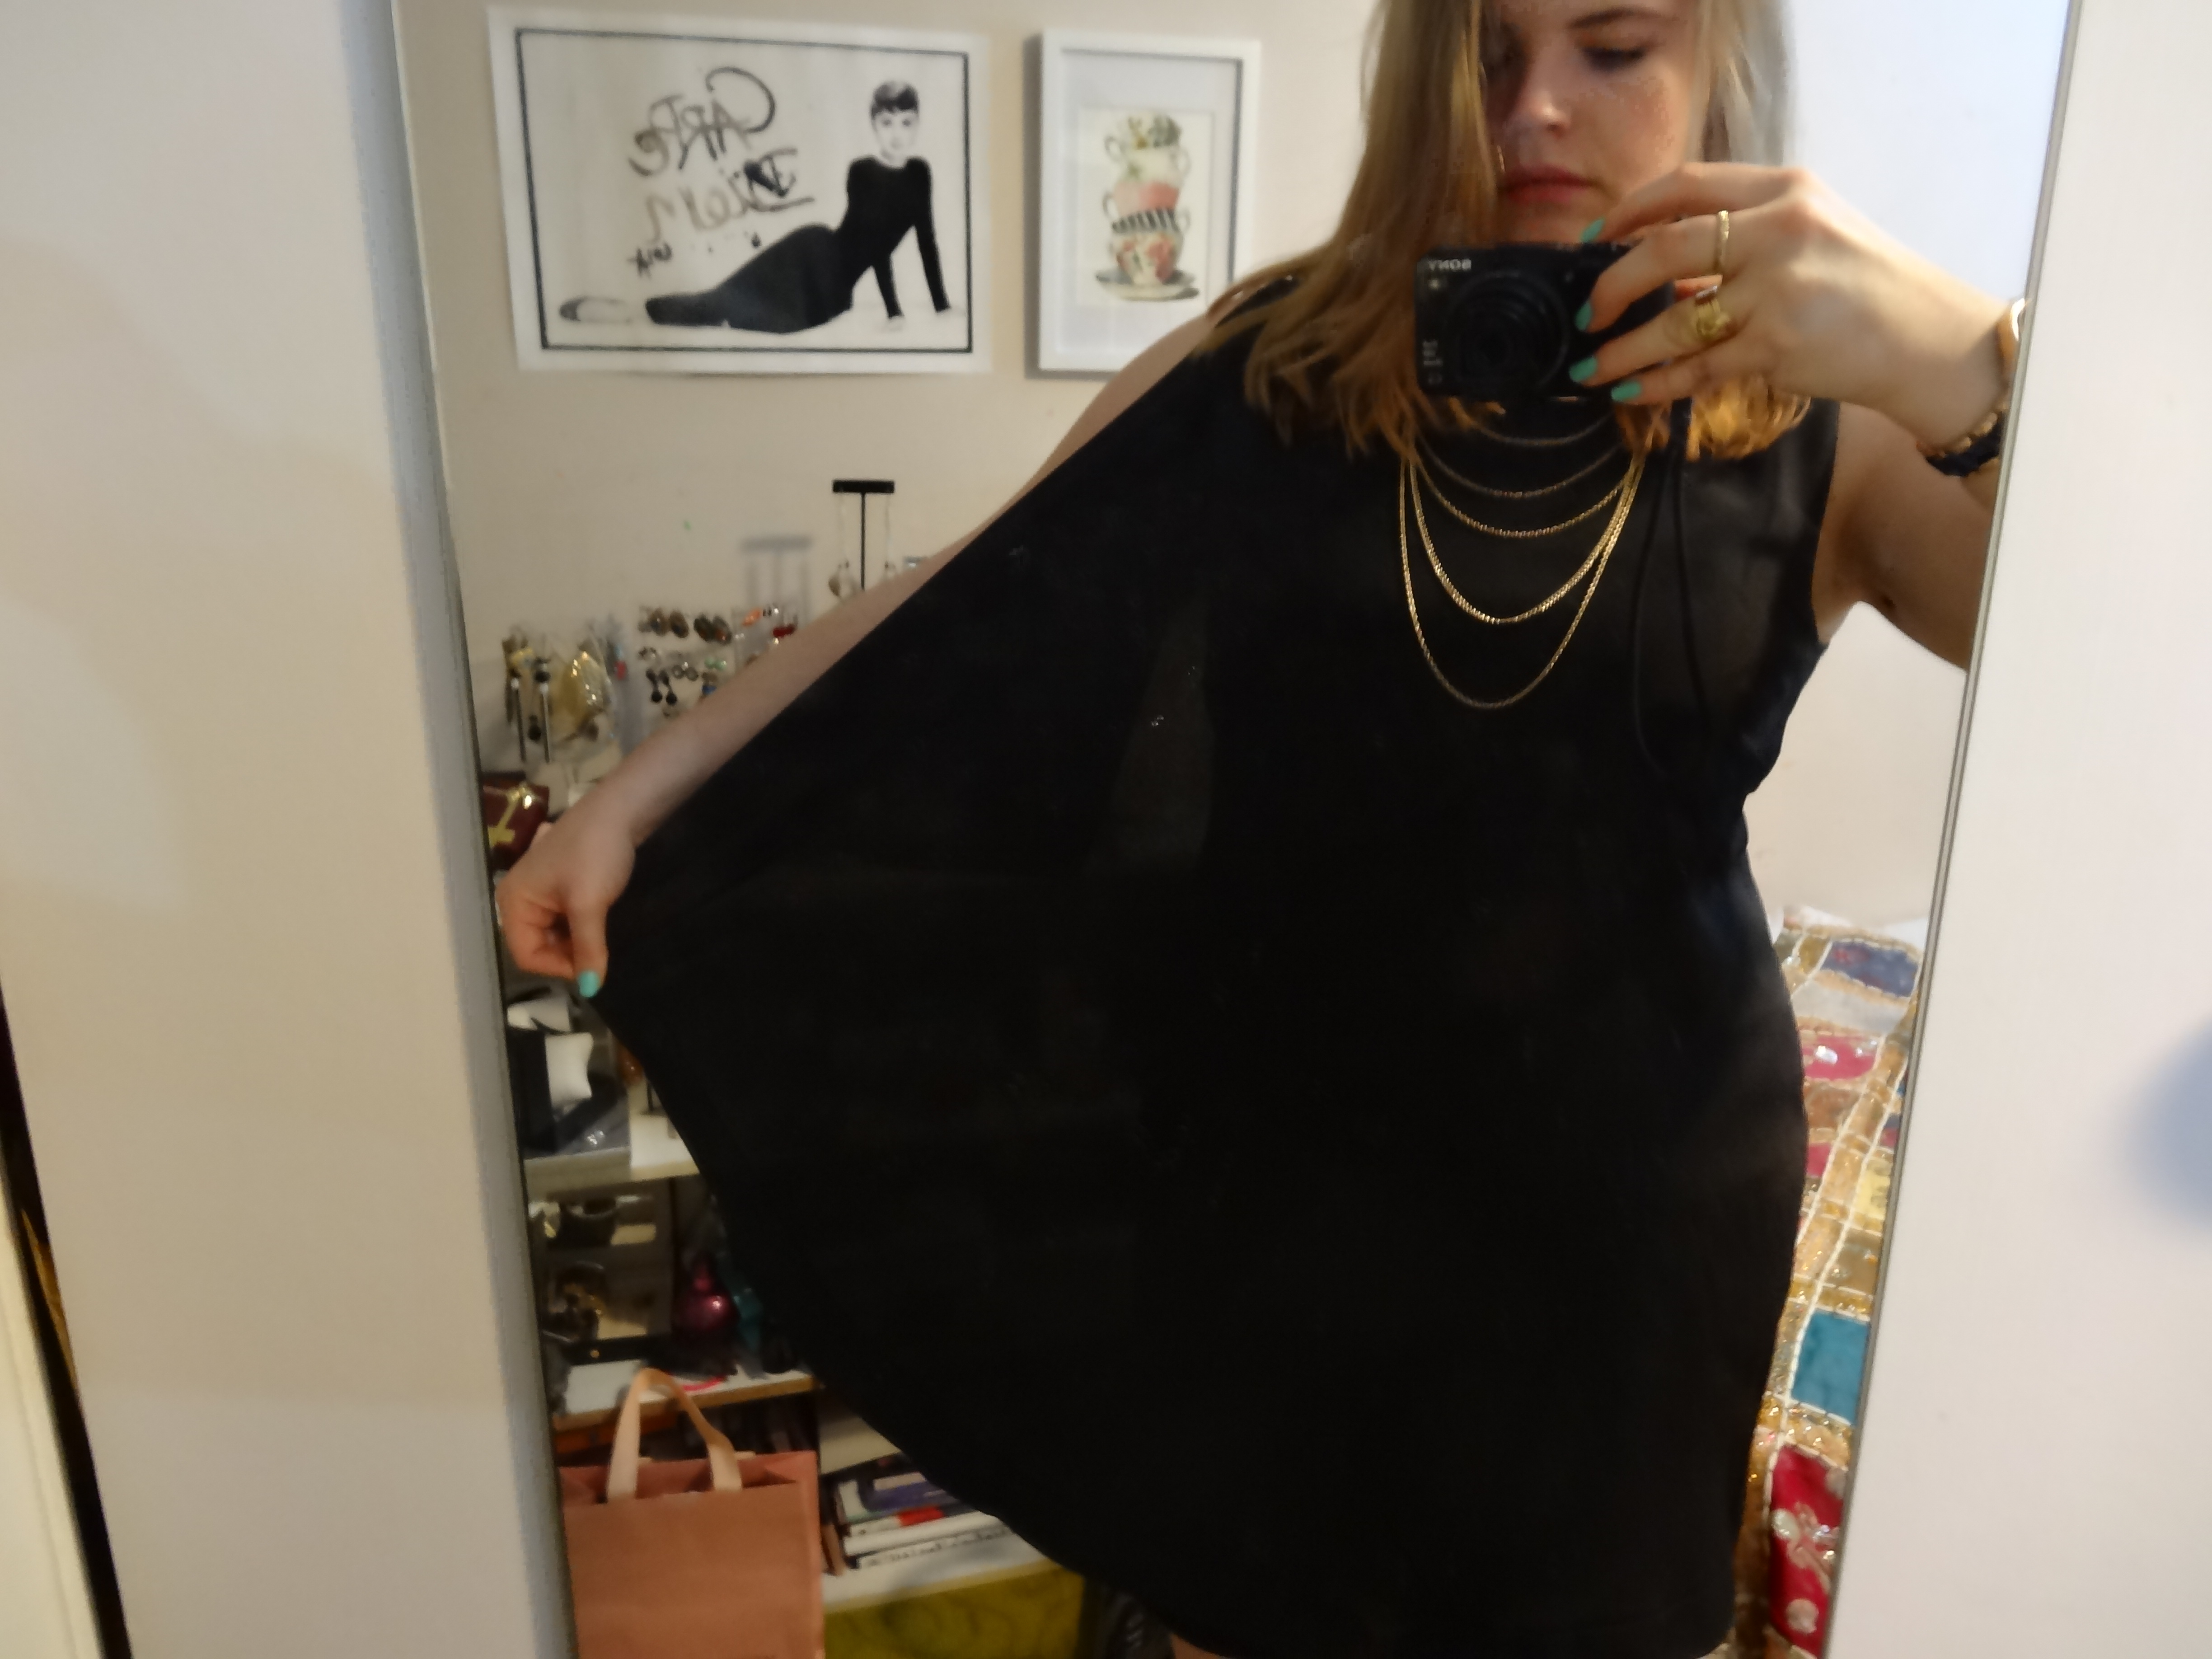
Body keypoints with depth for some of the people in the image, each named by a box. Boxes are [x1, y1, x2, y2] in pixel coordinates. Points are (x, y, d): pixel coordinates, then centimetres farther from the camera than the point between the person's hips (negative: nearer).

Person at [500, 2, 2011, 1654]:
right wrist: (638, 794, -4)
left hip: (1627, 1176, 0)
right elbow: (960, 610, -3)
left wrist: (1967, 371, -33)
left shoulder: (1827, 435, -5)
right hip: (1282, 1143, 1)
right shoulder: (1273, 365, -4)